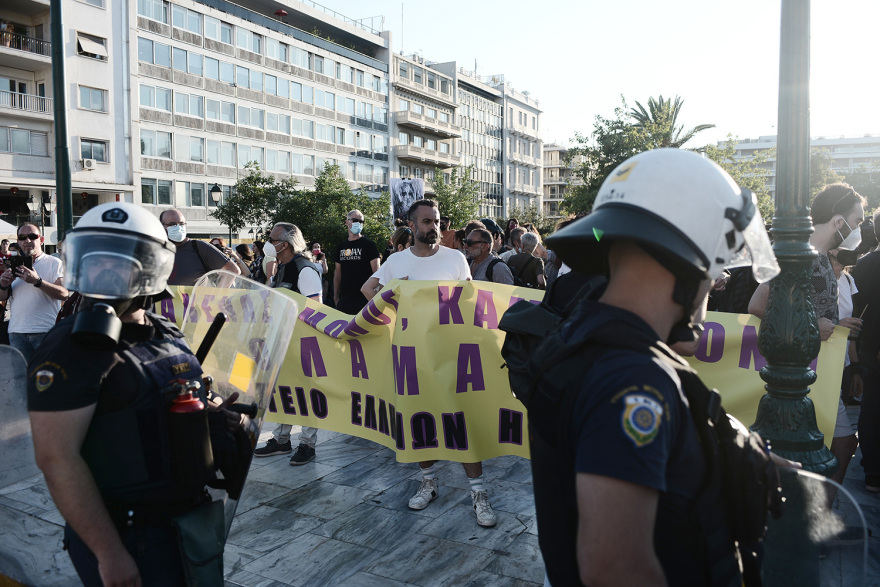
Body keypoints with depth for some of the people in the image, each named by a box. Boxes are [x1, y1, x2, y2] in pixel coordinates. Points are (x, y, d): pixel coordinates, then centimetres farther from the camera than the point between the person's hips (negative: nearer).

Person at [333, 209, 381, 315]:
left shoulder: (368, 245, 0)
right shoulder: (341, 247, 15)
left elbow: (376, 273, -4)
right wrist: (336, 296, 15)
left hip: (364, 298, -5)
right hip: (344, 298, 5)